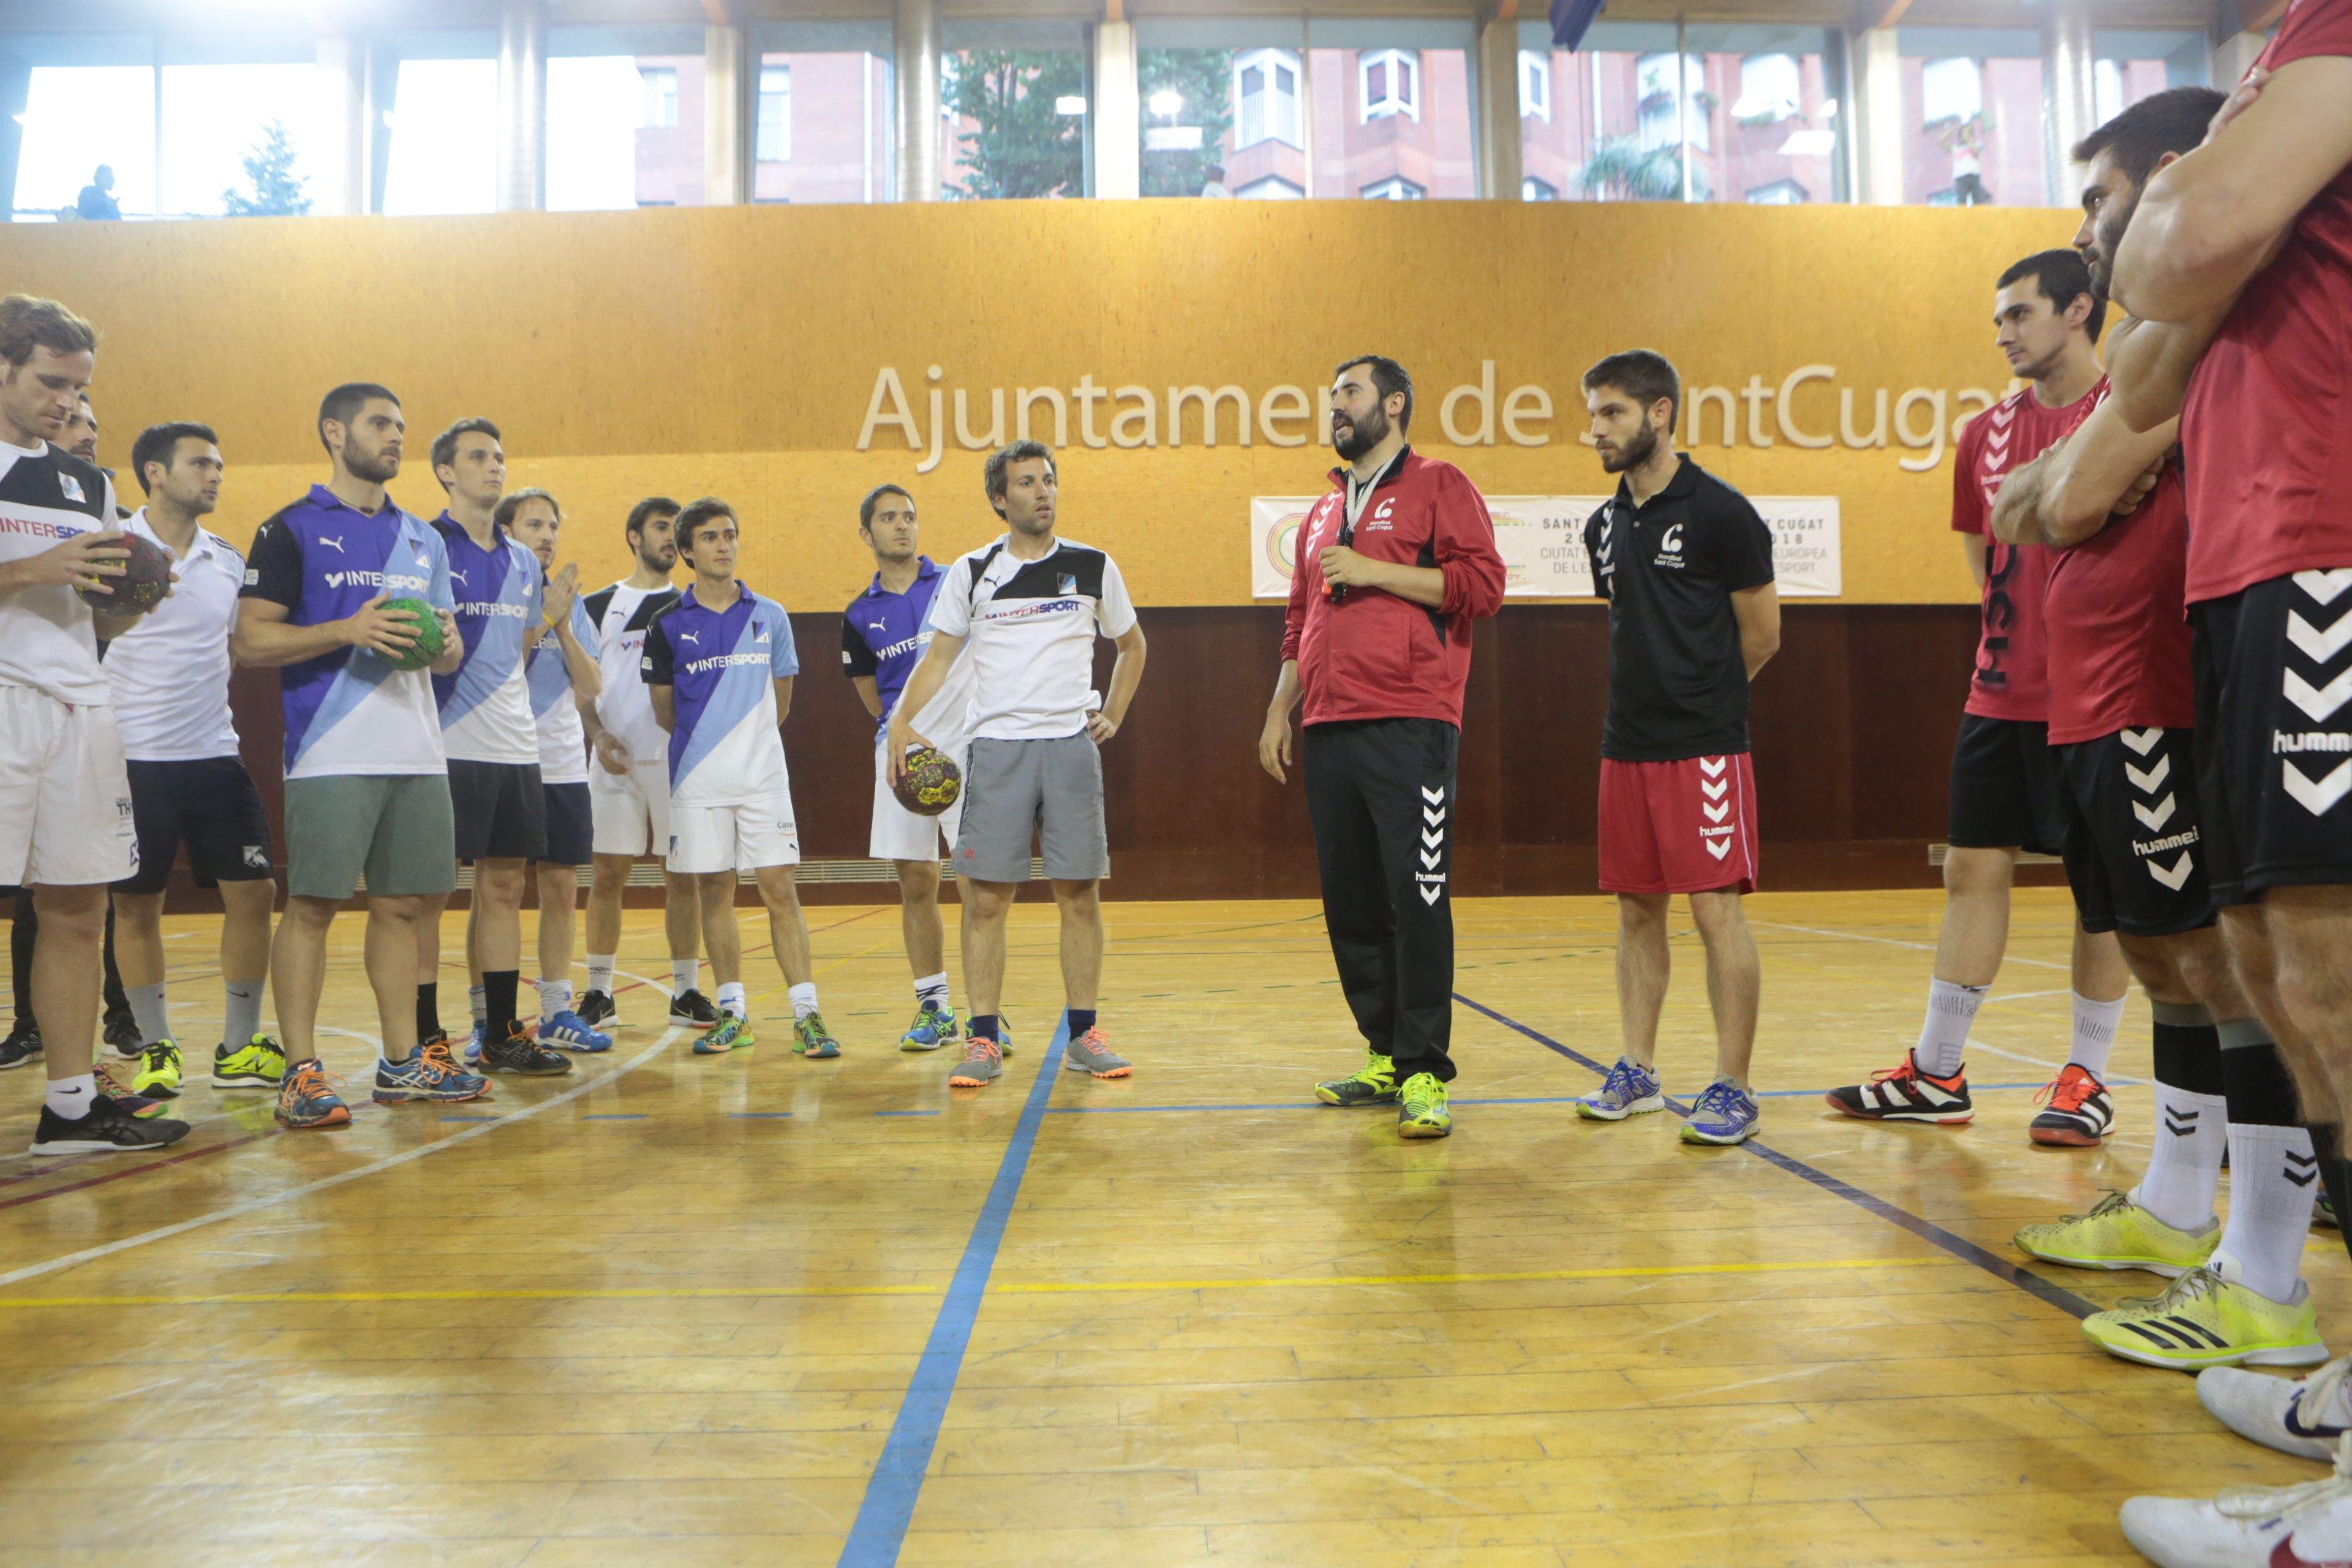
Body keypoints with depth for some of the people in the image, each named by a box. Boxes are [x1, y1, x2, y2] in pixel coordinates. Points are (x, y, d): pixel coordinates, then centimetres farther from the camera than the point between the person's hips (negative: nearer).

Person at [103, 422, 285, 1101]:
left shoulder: (229, 560, 10)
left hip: (215, 753, 4)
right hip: (133, 756, -4)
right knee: (136, 905, 5)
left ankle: (239, 1050, 13)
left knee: (252, 892, 1)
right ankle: (158, 1050, 18)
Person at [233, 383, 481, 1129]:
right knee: (312, 905, -5)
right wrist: (347, 630, -17)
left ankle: (403, 1061, 18)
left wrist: (447, 644, 0)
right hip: (331, 755, -6)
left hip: (418, 753, 6)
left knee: (403, 905, 9)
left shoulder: (423, 539, 19)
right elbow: (249, 641, -6)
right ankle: (301, 1073, 2)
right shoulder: (293, 529, 1)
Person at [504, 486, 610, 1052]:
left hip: (565, 765, 5)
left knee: (562, 889, 7)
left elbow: (591, 688, 6)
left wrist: (564, 625, -6)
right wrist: (545, 616, -15)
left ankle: (557, 1011, 16)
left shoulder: (571, 600, 12)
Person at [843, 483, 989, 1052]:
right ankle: (933, 1008, 16)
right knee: (916, 886, 5)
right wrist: (910, 734, 1)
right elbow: (875, 698, 16)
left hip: (965, 751, -2)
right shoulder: (860, 615, 9)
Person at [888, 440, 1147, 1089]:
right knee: (986, 896, -2)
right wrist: (901, 722, -6)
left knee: (1079, 893, 2)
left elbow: (1131, 644, 21)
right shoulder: (972, 572, 6)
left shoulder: (1093, 567, 7)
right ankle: (984, 1041, 5)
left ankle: (1085, 1035, 12)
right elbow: (938, 658, 9)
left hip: (1072, 745, 1)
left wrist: (1114, 714, 11)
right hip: (996, 747, 0)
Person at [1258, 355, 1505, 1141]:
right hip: (1328, 732, 7)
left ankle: (1424, 1074, -3)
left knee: (1417, 899, -9)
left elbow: (1482, 583, -8)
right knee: (1350, 904, 8)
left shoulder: (1438, 486, 4)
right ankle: (1384, 1057, 19)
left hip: (1409, 729, -7)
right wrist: (1280, 709, 18)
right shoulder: (1324, 511, 24)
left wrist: (1373, 570, -10)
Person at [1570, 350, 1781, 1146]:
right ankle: (1637, 1071, 20)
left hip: (1703, 746, -6)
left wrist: (1699, 696, 8)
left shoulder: (1719, 513, -8)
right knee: (1636, 909, 11)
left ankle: (1733, 1088, 4)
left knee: (1716, 908, -5)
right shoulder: (1604, 526, 12)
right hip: (1626, 745, 7)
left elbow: (1762, 637, -2)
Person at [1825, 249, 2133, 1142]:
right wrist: (2021, 620, 14)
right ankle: (1936, 1075, 14)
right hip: (1999, 693, 5)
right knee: (1973, 870, 6)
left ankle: (2087, 1079, 15)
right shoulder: (1987, 433, 10)